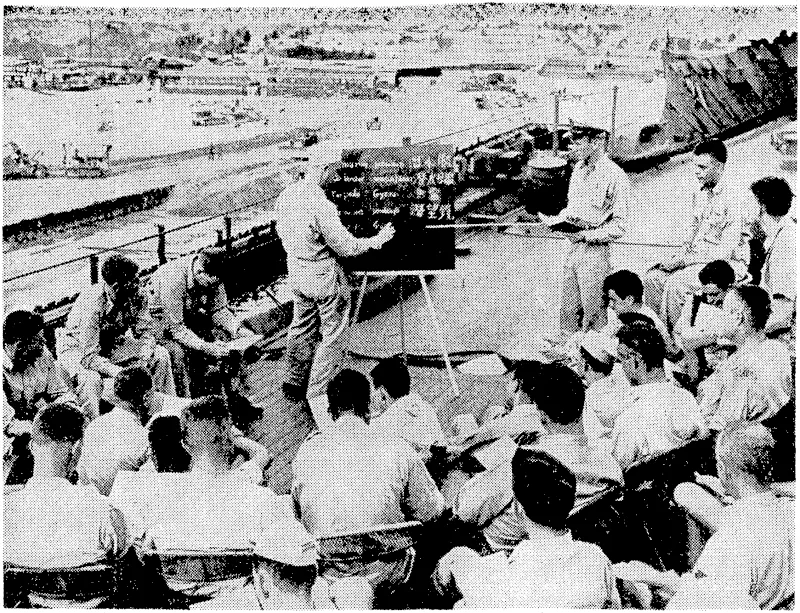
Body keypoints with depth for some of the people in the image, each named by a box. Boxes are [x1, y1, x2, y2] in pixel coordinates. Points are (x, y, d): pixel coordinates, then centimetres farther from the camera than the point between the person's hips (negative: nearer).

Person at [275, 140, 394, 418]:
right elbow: (345, 246, -21)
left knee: (302, 327, 23)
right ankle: (318, 393, 12)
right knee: (334, 335, 7)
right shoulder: (321, 205, -28)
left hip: (296, 273, 8)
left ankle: (294, 382, 35)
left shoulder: (285, 195, -3)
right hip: (325, 277, -8)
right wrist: (378, 240, -7)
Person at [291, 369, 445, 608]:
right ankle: (367, 589, 5)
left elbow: (297, 515, 8)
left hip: (327, 567, 5)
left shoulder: (307, 450, -4)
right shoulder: (397, 449, -10)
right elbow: (430, 510, -1)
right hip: (384, 569, -5)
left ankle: (331, 586, 7)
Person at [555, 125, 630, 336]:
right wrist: (564, 217, 2)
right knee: (568, 309, 13)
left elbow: (619, 226, -13)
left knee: (592, 312, 2)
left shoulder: (614, 176, -14)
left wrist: (587, 235, -20)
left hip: (596, 250, -7)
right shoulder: (578, 168, 10)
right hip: (574, 247, 7)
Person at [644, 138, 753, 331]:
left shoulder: (732, 202, -17)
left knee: (675, 283, -28)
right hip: (696, 259, 8)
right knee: (653, 277, -12)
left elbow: (725, 252, -20)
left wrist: (684, 261, -18)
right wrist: (677, 257, -1)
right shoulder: (699, 194, 9)